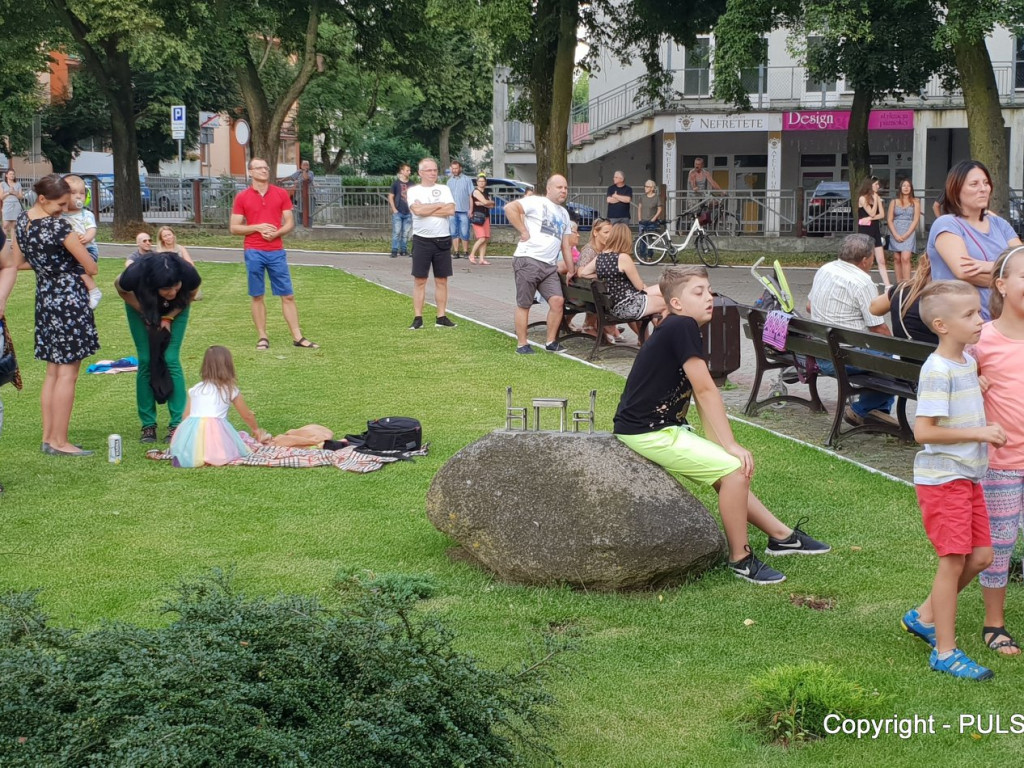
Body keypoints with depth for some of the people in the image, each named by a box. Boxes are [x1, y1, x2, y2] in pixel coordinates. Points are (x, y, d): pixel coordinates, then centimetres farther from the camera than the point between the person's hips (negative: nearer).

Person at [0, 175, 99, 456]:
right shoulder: (59, 227, -20)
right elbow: (91, 267, -13)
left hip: (44, 298, 8)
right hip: (69, 298, -8)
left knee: (53, 372, 16)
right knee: (67, 373, -2)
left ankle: (48, 437, 19)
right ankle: (59, 442, 1)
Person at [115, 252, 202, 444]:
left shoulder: (189, 275, -38)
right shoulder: (134, 275, -41)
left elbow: (190, 295, -12)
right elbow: (121, 288, -14)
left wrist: (169, 318, -17)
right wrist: (145, 314, -16)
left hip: (175, 309, 0)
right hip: (142, 305, 0)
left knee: (171, 360, -9)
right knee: (146, 361, -6)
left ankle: (177, 424, -5)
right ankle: (148, 425, 2)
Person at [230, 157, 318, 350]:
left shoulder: (281, 194, 6)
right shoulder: (242, 197, 2)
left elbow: (290, 223, 6)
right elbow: (234, 228, 2)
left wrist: (276, 233, -13)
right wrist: (257, 227, -12)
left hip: (277, 251, 1)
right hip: (254, 252, -1)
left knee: (288, 295, 1)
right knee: (257, 296, 3)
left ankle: (297, 337, 4)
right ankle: (262, 337, 9)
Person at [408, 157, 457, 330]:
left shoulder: (444, 189, 8)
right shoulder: (414, 191, 1)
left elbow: (451, 210, -7)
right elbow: (417, 210, -17)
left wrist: (427, 210, -11)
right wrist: (440, 205, -7)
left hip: (443, 240, 3)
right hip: (422, 240, -2)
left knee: (441, 280, 6)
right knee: (419, 280, 0)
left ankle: (441, 317, 11)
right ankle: (418, 318, 3)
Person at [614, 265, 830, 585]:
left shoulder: (682, 330, 12)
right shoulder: (682, 327, -17)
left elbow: (700, 395, 10)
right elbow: (705, 390, -19)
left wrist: (718, 446, 3)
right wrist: (731, 445, -17)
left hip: (664, 428, 10)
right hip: (648, 434, -10)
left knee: (727, 470, 19)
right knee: (735, 468, -12)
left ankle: (780, 535, 30)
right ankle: (740, 558, -1)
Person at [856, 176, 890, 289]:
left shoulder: (877, 197, 11)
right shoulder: (863, 198, -8)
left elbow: (882, 215, 2)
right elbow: (872, 213, -15)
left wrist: (870, 219, -13)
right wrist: (875, 199, -9)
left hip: (875, 231, 6)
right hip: (865, 231, -6)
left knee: (881, 261, 1)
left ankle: (887, 286, -3)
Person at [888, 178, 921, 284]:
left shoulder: (915, 202, 6)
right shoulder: (894, 202, 11)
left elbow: (916, 220, 1)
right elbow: (889, 220, 6)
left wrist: (906, 235, -10)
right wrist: (896, 235, -7)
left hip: (909, 233, -3)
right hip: (895, 234, 3)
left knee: (905, 258, -17)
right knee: (897, 259, 1)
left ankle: (907, 283, -22)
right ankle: (899, 283, 5)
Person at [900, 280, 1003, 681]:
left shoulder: (968, 362, 9)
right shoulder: (938, 370, -19)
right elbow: (923, 431, -24)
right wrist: (978, 433, -20)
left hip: (968, 475, 9)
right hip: (942, 478, -9)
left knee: (981, 556, 12)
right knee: (954, 559, -4)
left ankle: (924, 616, 29)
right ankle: (945, 653, 7)